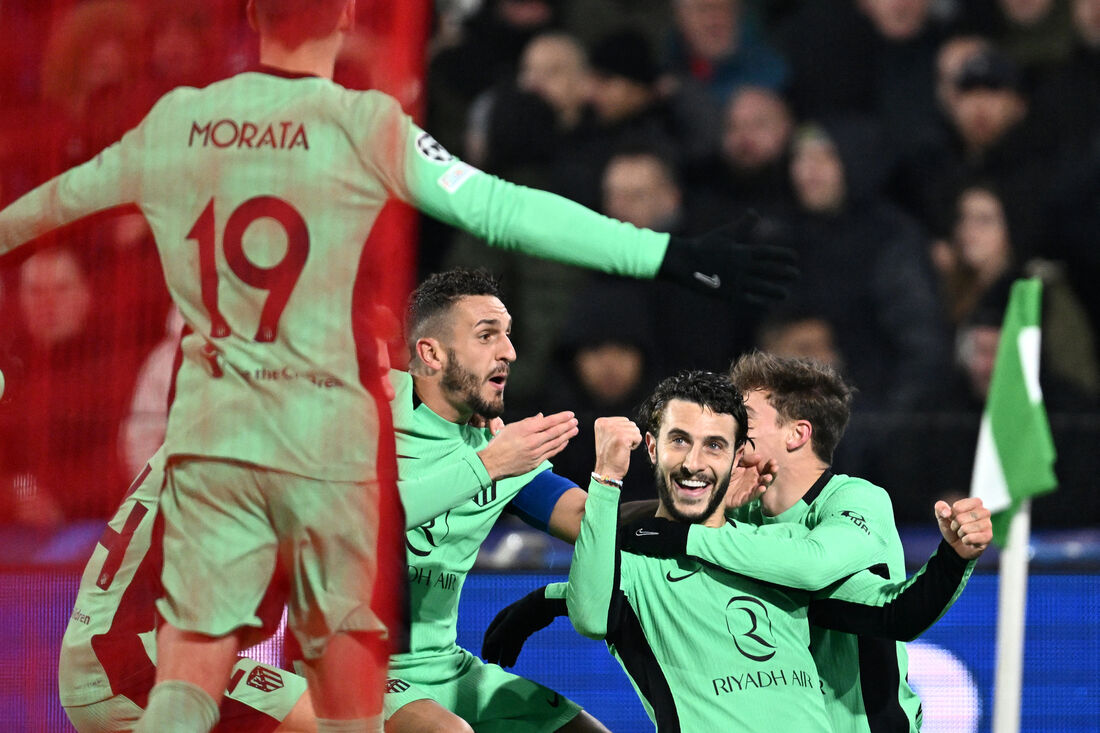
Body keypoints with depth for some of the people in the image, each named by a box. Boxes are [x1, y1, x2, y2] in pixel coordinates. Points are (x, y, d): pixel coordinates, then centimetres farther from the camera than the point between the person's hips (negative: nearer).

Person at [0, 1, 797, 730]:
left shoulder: (176, 121, 5)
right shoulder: (364, 126, -6)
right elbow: (504, 211, -12)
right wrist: (667, 255, -13)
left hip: (206, 430, 3)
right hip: (322, 432, -2)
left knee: (190, 667, 0)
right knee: (342, 636, 10)